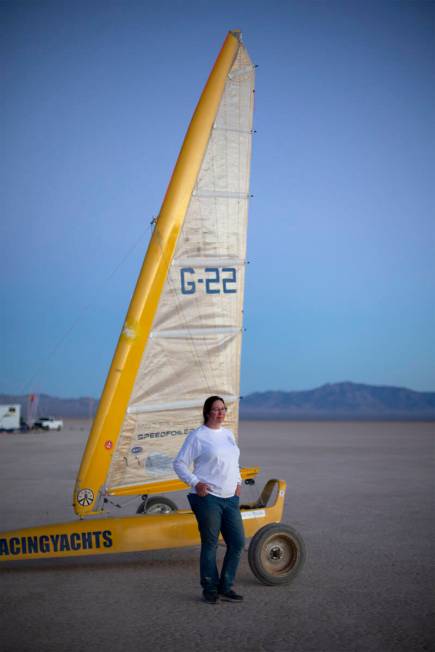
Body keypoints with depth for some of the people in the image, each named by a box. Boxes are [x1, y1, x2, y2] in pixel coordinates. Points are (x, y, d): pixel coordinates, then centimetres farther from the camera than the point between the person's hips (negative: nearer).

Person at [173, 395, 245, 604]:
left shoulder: (228, 434, 15)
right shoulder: (197, 436, -4)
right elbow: (179, 464, -4)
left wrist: (238, 482, 14)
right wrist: (195, 483, -15)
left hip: (230, 498, 6)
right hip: (208, 498, -6)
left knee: (237, 542, 4)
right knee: (210, 545, 0)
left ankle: (225, 587, 17)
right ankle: (209, 590, 14)